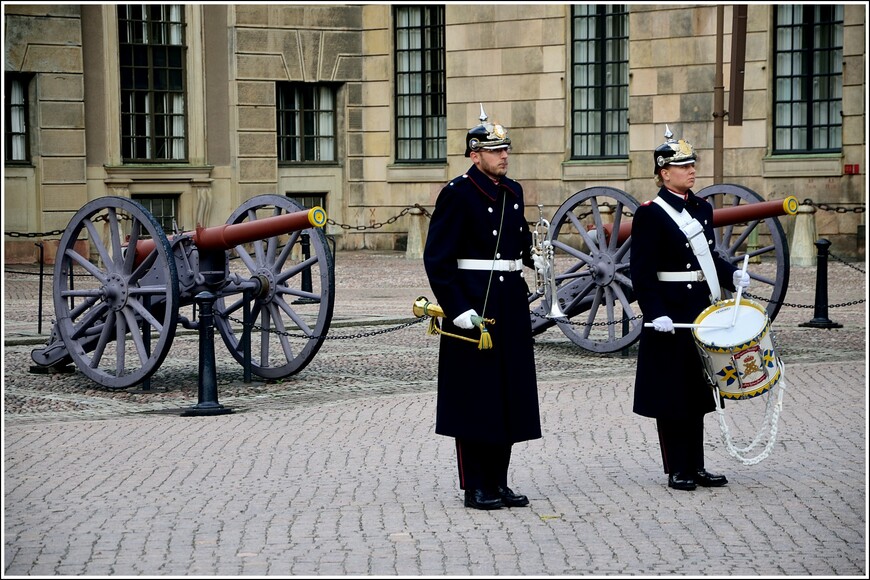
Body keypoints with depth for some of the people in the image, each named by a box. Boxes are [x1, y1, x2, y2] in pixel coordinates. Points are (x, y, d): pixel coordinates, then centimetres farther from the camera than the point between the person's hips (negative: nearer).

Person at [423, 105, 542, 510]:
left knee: (510, 396, 9)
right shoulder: (457, 194, -9)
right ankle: (475, 487, 5)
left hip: (511, 305, 7)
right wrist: (456, 308, -18)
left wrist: (534, 258, 3)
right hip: (473, 306, -7)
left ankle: (498, 482, 18)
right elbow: (436, 258, -12)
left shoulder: (513, 192, 13)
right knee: (474, 397, -2)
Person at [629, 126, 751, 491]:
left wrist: (732, 275, -1)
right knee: (671, 393, 0)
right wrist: (655, 314, -21)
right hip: (670, 317, -7)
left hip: (702, 312, 7)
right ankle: (677, 470, 7)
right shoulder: (650, 214, -10)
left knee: (697, 392, 12)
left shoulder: (702, 209, 12)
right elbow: (642, 273, -13)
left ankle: (697, 466, 19)